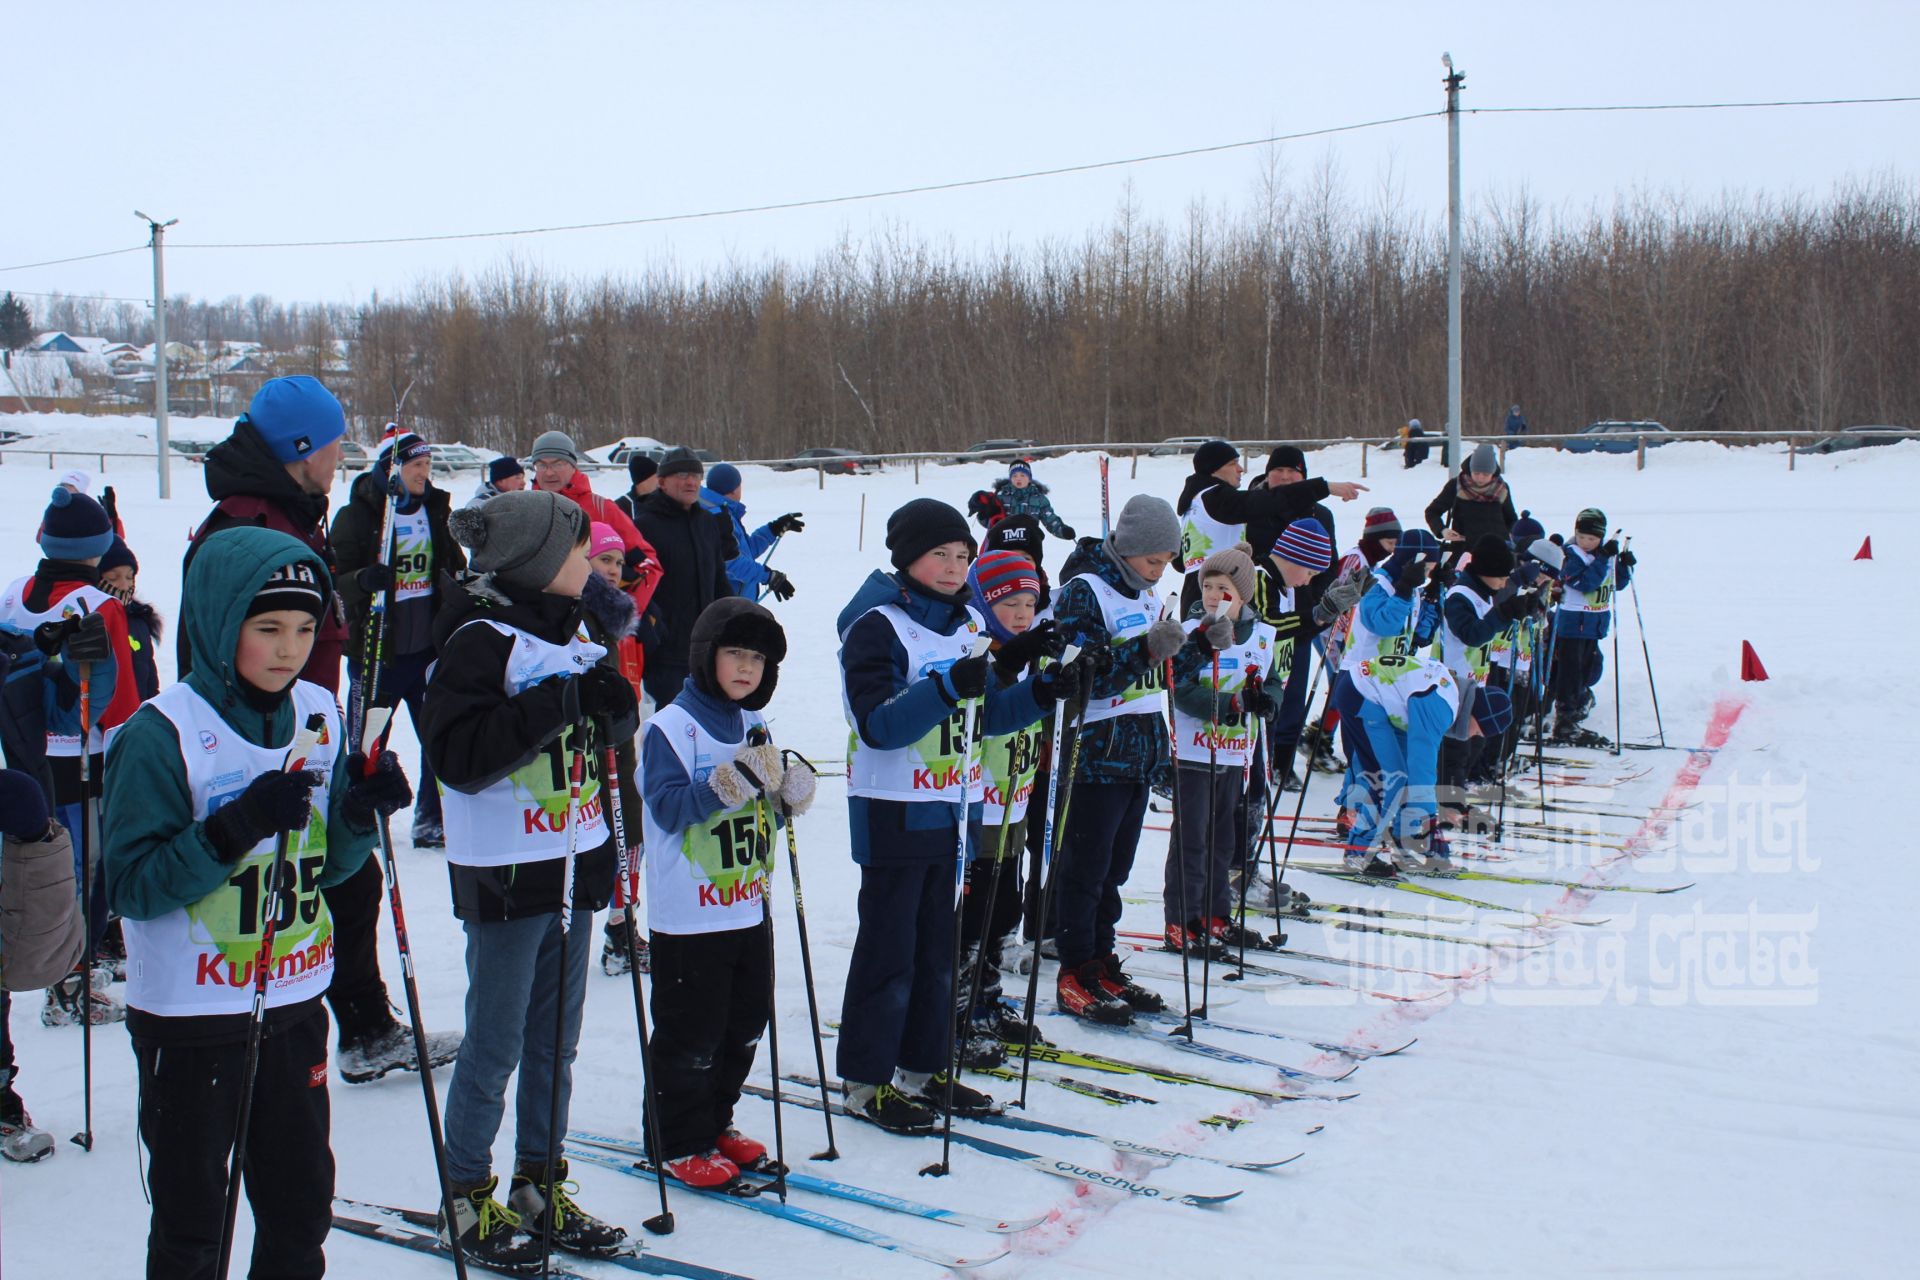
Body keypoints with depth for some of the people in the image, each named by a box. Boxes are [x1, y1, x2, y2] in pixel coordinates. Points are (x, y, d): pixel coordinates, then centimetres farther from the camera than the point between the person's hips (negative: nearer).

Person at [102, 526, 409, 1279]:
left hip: (296, 999, 5)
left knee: (302, 1201, 17)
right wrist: (236, 828, -29)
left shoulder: (321, 714, 1)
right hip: (189, 1014, -5)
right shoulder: (161, 734, -16)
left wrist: (360, 814, -12)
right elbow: (131, 884, -18)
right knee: (191, 1216, 9)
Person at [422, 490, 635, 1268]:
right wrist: (552, 704, -26)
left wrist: (612, 698, -5)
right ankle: (468, 1200, 18)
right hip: (504, 873, -8)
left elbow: (615, 730, 17)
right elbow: (457, 755, -23)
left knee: (557, 1042, 15)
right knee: (496, 1048, 3)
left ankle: (541, 1189, 28)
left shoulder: (570, 629, 9)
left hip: (573, 865, 8)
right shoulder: (481, 638, -15)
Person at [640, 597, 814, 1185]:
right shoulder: (671, 726, -12)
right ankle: (680, 1143, 14)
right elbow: (668, 808, -20)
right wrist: (731, 781, -30)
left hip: (749, 905, 7)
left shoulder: (754, 727, 10)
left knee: (744, 1026, 15)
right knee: (690, 1035, 1)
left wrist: (791, 792, -5)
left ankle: (716, 1124, 31)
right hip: (690, 913, -7)